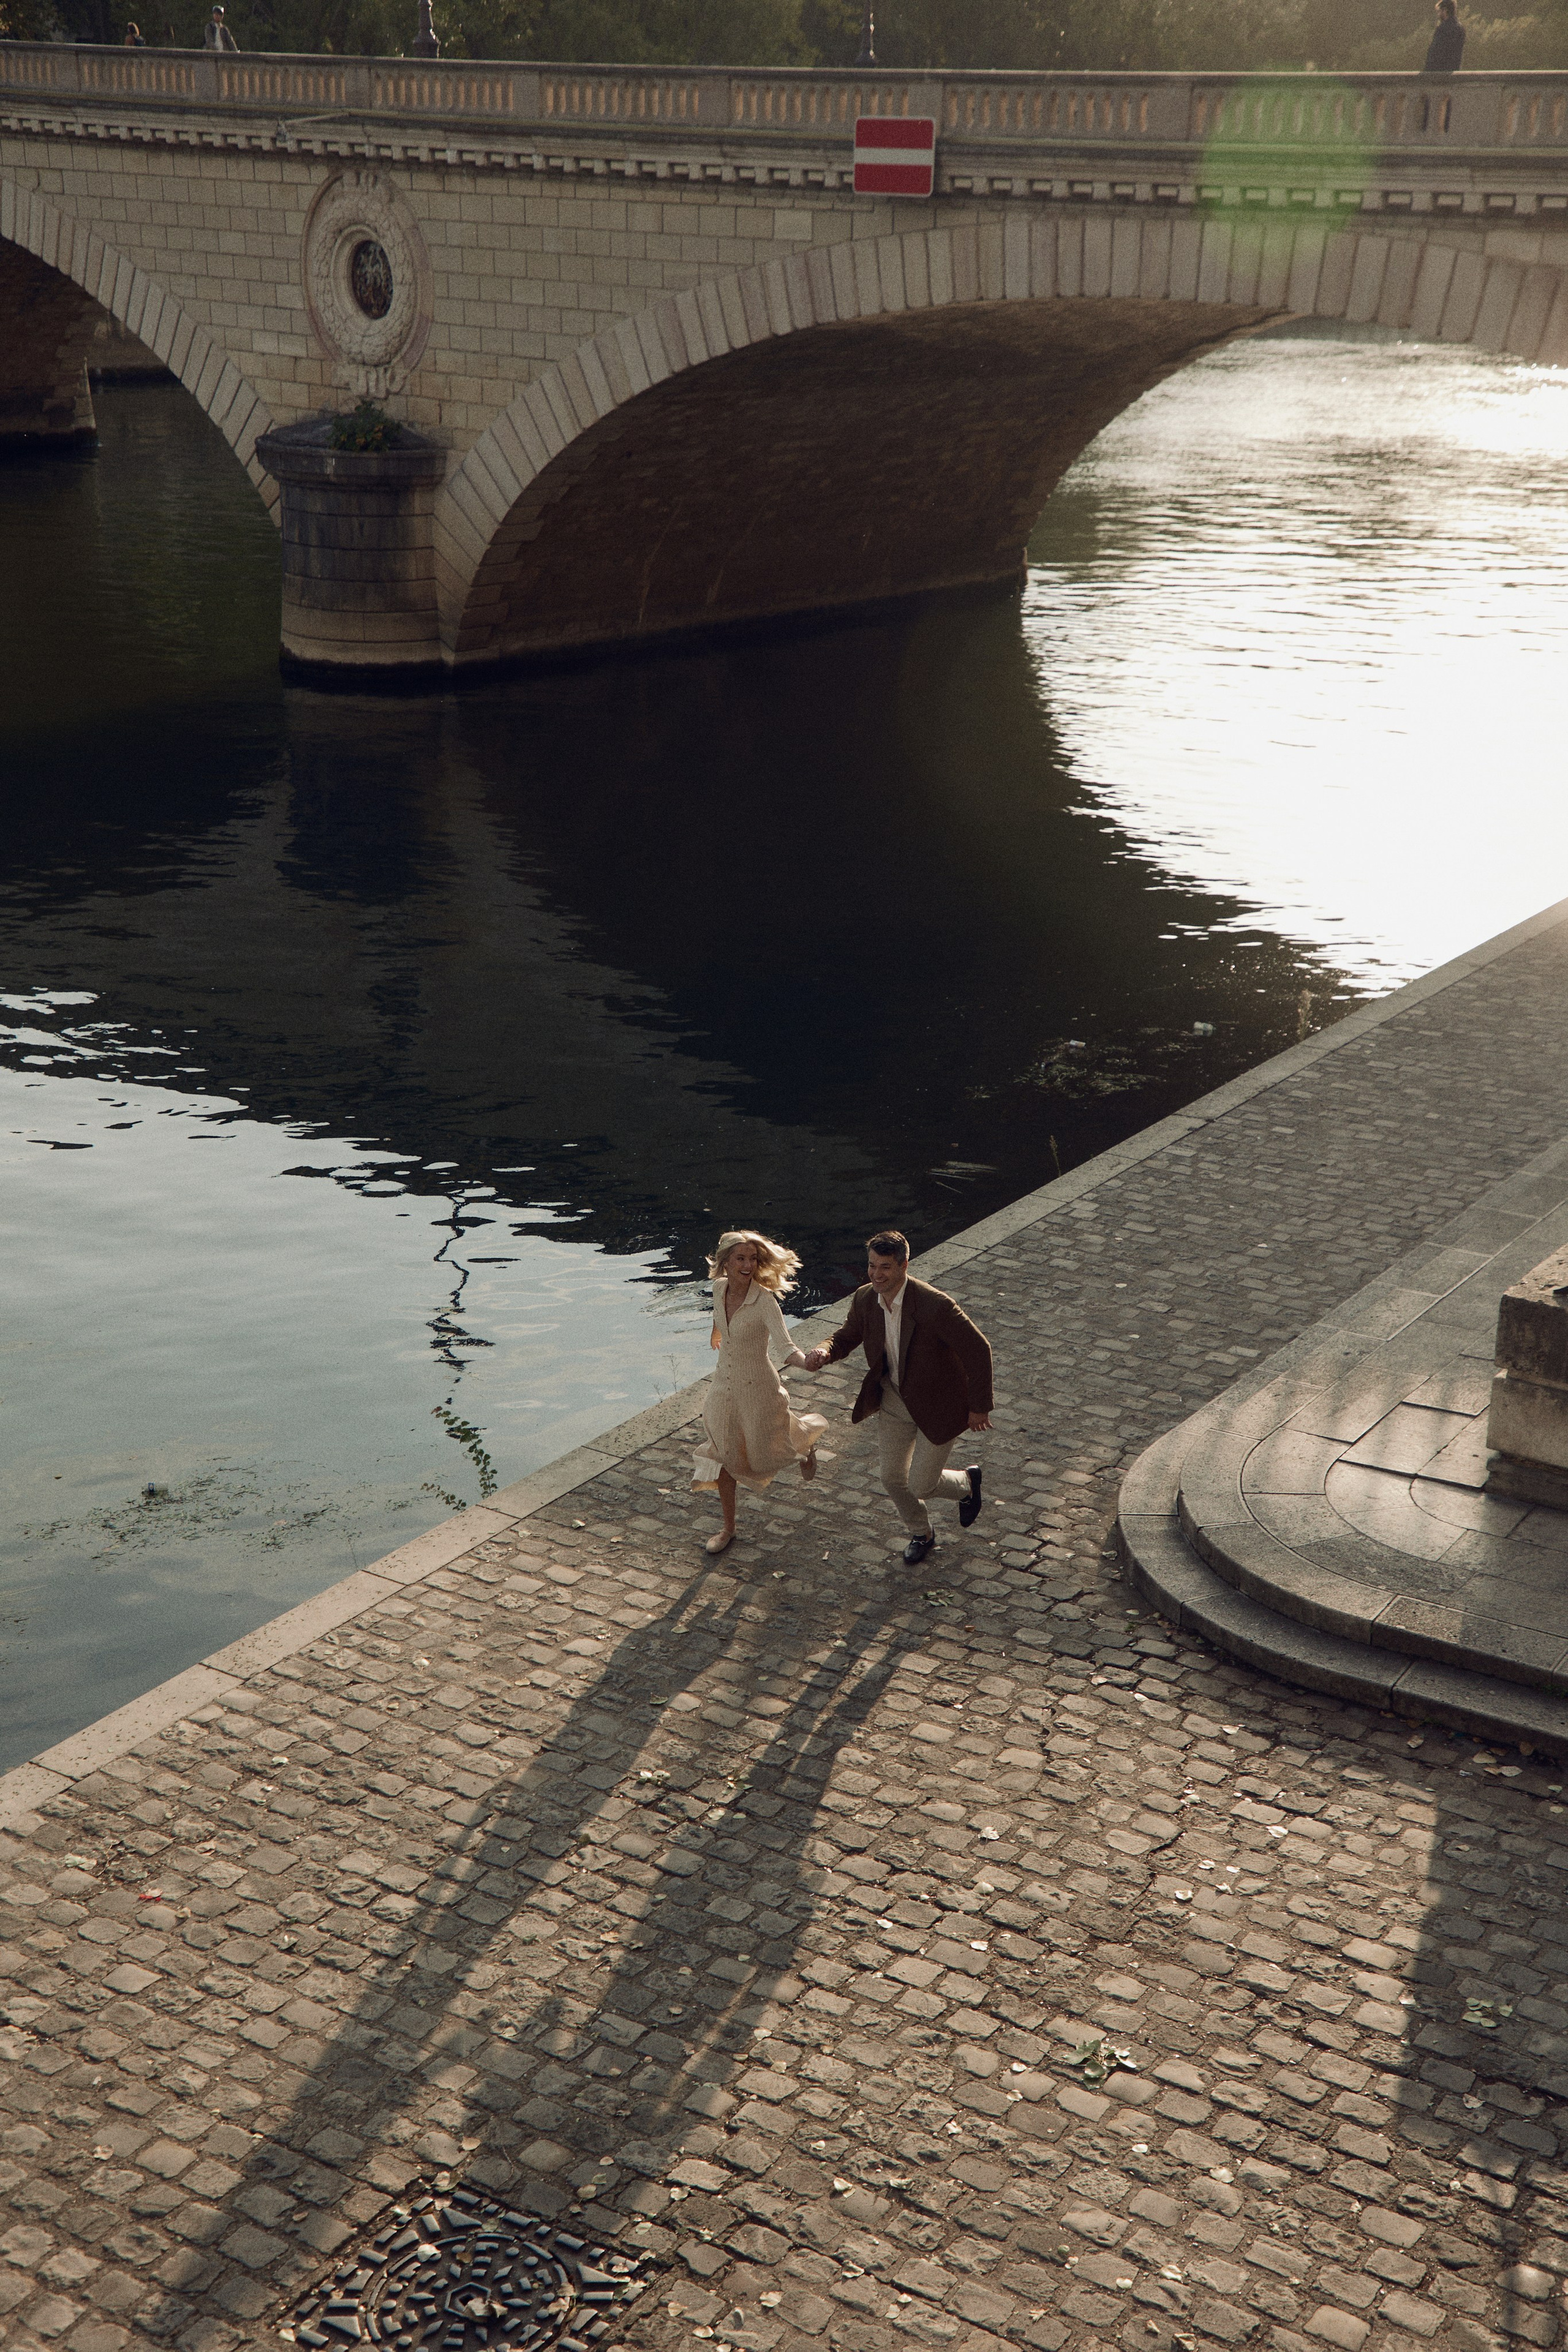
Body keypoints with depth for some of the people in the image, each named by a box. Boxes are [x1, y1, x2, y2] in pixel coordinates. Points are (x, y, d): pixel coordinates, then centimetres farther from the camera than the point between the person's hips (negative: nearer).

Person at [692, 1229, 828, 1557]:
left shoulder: (765, 1300, -25)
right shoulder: (719, 1288, -8)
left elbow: (785, 1348, -30)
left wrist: (809, 1360, -51)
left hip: (757, 1388, -5)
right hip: (724, 1386, 5)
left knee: (768, 1452, 13)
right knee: (724, 1455, 9)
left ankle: (806, 1443, 48)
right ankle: (728, 1527, 26)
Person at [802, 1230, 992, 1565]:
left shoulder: (935, 1306, -33)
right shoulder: (865, 1299, -14)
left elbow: (978, 1350, -25)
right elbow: (846, 1338, 3)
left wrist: (980, 1407, -17)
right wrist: (825, 1351, -22)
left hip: (939, 1407, -6)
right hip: (895, 1401, 6)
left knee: (920, 1485, 1)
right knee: (893, 1478, 16)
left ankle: (966, 1483, 35)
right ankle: (921, 1533, 45)